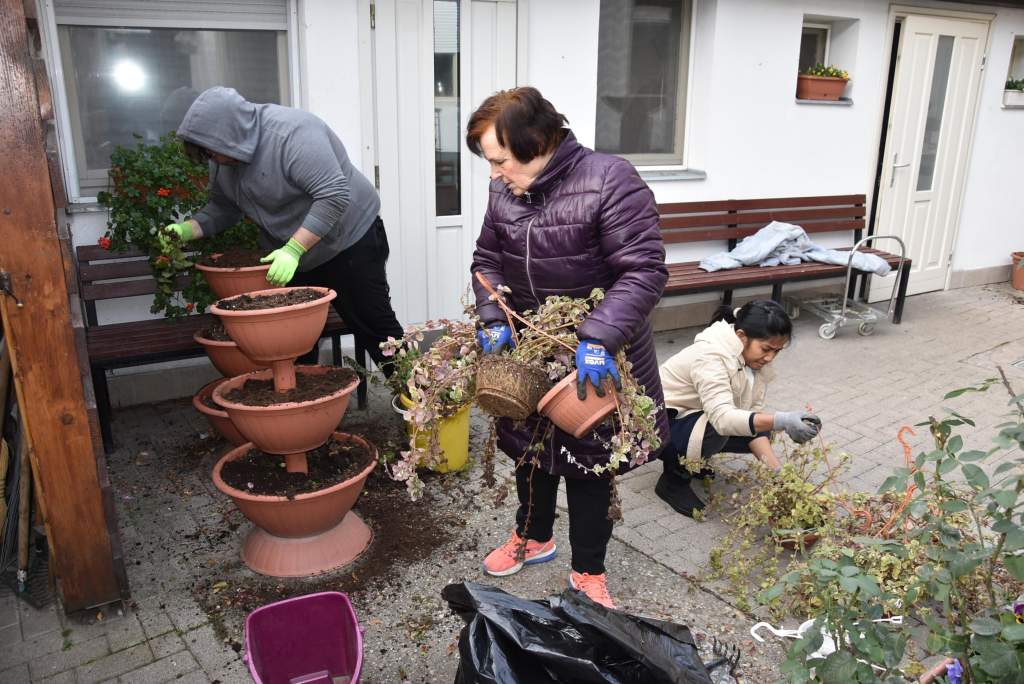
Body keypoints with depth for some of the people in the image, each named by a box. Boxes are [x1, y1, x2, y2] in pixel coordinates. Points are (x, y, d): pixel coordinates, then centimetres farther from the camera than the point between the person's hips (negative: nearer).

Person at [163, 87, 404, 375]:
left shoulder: (293, 134, -27)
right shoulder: (224, 158, 0)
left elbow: (334, 195, -31)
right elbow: (223, 208, 9)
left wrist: (294, 249, -33)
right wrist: (188, 229, -7)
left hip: (348, 239, -8)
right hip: (289, 253, 8)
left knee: (374, 324, -5)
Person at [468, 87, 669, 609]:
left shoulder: (610, 181, -22)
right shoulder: (504, 191, -2)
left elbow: (644, 271, -25)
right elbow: (487, 259, 8)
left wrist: (598, 338, -35)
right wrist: (493, 320, -9)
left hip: (596, 360, -6)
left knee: (588, 464, 8)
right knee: (529, 448, 21)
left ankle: (588, 574, 29)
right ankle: (533, 538, 46)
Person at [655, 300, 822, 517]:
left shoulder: (753, 358, -7)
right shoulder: (711, 355, -31)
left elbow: (752, 415, -10)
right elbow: (722, 417, -43)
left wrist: (776, 470, -20)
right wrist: (781, 420, -54)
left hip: (696, 417, 8)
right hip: (659, 424, -8)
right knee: (716, 431, -33)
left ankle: (689, 459, 13)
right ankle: (674, 480, -8)